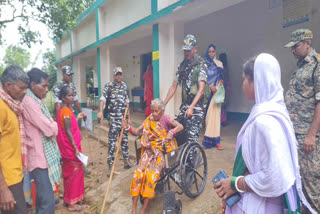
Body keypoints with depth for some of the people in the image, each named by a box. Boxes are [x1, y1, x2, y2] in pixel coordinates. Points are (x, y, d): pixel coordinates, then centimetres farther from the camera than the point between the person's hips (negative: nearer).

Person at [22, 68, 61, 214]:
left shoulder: (35, 100, 13)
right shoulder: (29, 101, -19)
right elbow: (50, 129, -21)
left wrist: (51, 126, -4)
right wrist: (54, 125, -2)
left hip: (44, 155, 10)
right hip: (39, 157, -10)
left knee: (42, 196, 22)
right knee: (48, 202, -8)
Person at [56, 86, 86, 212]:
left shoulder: (62, 109, 9)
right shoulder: (67, 111, -20)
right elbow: (68, 132, -23)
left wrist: (78, 117, 16)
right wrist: (76, 148, -22)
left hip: (67, 147, 10)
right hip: (71, 147, -9)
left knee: (69, 172, 20)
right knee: (75, 172, 2)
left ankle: (68, 197, 36)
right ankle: (72, 202, 15)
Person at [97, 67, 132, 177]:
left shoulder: (124, 85, 11)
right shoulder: (109, 85, -4)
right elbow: (103, 98, -18)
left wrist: (129, 117, 13)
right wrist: (100, 111, -35)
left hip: (124, 118, 5)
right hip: (114, 118, -5)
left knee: (125, 140, 15)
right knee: (112, 142, -3)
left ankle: (126, 161, 31)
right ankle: (110, 166, 6)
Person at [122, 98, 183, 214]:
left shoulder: (165, 119, 4)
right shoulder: (149, 120, 14)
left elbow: (180, 126, -8)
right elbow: (137, 131, 11)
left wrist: (171, 132, -25)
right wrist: (128, 127, -7)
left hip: (163, 149, -3)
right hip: (150, 149, 3)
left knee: (151, 174, -23)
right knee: (138, 172, -19)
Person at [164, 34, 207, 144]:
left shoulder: (201, 64, -7)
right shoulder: (182, 65, 12)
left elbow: (201, 89, -17)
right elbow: (174, 86, 13)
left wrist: (191, 107, -28)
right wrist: (163, 104, 7)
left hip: (196, 108, -6)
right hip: (183, 106, 7)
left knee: (191, 138, -11)